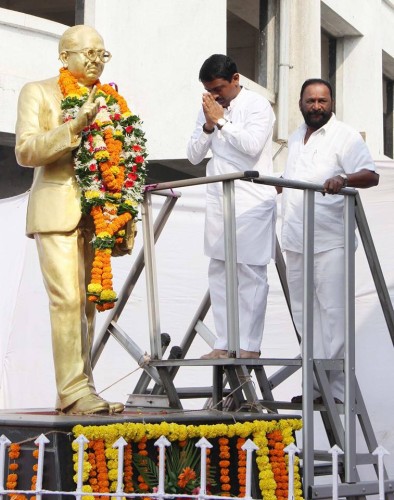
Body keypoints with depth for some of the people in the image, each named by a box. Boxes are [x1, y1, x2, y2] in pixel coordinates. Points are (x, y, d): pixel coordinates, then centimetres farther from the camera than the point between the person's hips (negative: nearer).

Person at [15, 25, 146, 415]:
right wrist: (74, 127, -17)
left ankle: (79, 392, 6)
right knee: (67, 300, -14)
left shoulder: (111, 101, 18)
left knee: (89, 303, 3)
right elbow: (25, 151, -6)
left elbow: (121, 158, 22)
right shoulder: (38, 93, 5)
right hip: (57, 211, -5)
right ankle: (73, 391, -15)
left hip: (98, 216, 5)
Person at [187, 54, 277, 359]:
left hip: (252, 200, -7)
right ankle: (224, 344, 11)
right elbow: (194, 156, 10)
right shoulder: (209, 109, 13)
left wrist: (221, 121, -13)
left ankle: (250, 346, -1)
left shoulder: (258, 105, -5)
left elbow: (252, 144, -21)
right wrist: (208, 125, -5)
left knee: (250, 274, -5)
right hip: (219, 200, 7)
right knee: (219, 272, 6)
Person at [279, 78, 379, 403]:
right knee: (305, 315, 8)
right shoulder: (296, 138, 20)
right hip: (296, 242, 7)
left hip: (330, 242, -7)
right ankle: (316, 386, 14)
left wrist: (345, 179, -31)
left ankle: (337, 390, -6)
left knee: (333, 313, -9)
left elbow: (371, 175, -14)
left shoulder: (346, 136, -3)